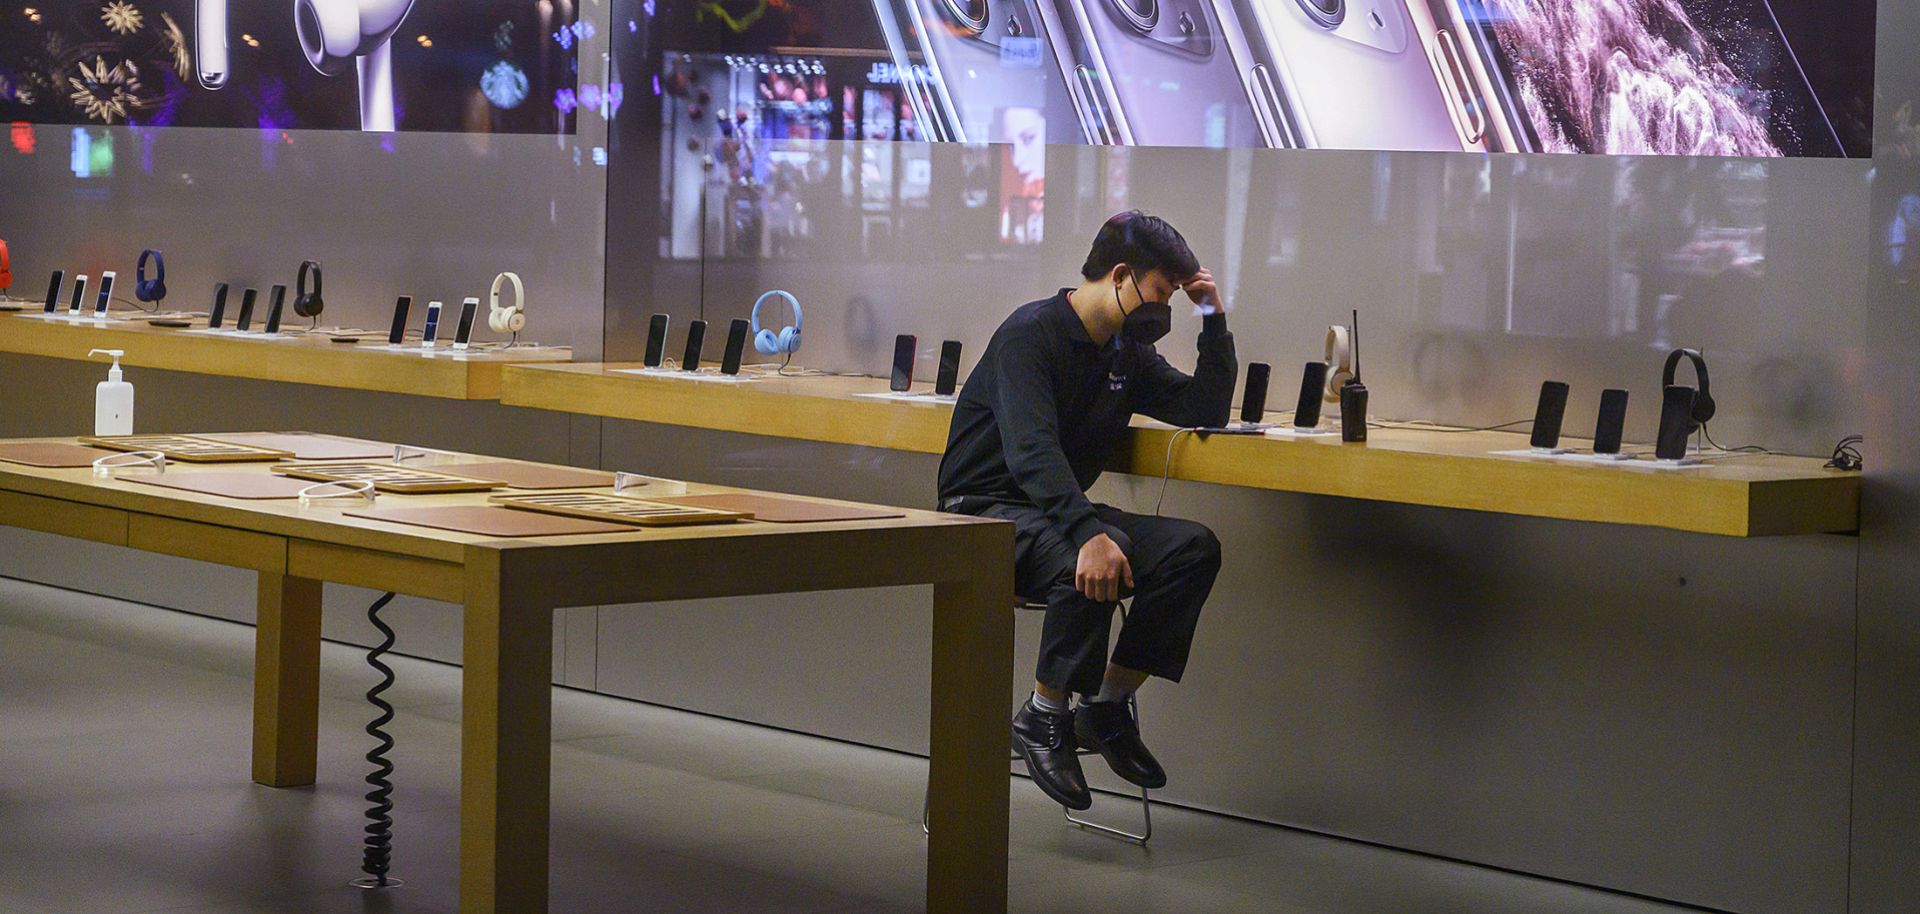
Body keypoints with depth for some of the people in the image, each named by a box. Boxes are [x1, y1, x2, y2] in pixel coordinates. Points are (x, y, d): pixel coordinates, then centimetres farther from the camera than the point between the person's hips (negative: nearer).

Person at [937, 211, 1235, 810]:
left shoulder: (1127, 352, 12)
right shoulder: (1032, 333, -15)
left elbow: (1206, 412, 13)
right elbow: (1032, 450, -29)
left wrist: (1214, 321, 3)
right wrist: (1088, 533, -43)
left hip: (1056, 510, 8)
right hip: (986, 510, -8)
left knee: (1194, 548, -14)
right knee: (1095, 563, -37)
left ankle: (1107, 704, -8)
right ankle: (1043, 717, -18)